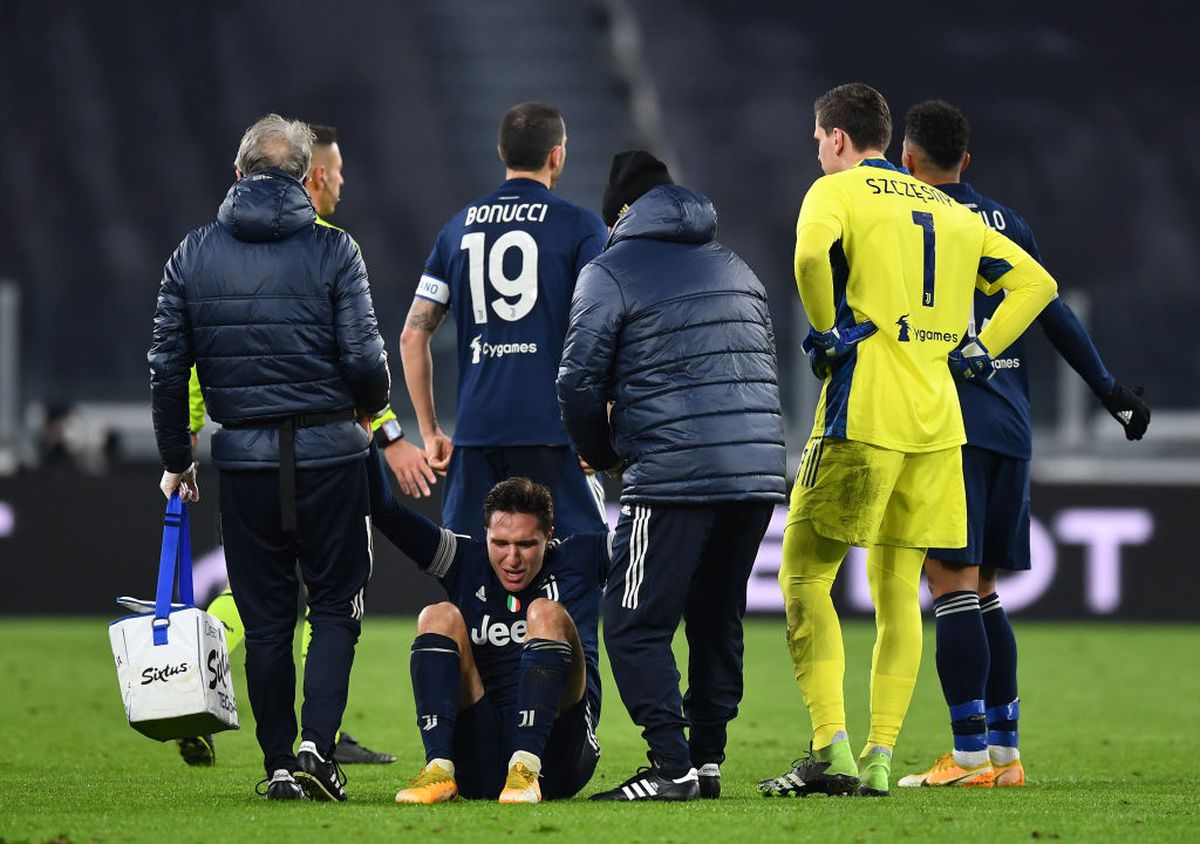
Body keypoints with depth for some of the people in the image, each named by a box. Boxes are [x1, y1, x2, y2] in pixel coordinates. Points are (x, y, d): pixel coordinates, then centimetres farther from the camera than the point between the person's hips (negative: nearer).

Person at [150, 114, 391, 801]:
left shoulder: (194, 255, 4)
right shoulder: (332, 250, -5)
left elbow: (167, 367, 4)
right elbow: (365, 359, -11)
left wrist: (177, 460, 15)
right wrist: (367, 411, 12)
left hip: (243, 458, 2)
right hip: (329, 453, -2)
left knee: (265, 616, 10)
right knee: (336, 604, 7)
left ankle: (280, 764, 9)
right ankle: (317, 743, -10)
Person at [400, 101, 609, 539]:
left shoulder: (459, 228, 13)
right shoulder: (580, 227, 0)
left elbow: (413, 336, 12)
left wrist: (429, 431, 16)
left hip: (476, 430, 4)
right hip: (550, 428, -4)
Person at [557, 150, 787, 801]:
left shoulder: (611, 272, 2)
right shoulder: (736, 269, 22)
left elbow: (579, 381, -3)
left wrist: (604, 454, 16)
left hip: (673, 477, -7)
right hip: (760, 472, 7)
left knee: (635, 625, -2)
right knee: (717, 621, 17)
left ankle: (673, 765, -11)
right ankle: (709, 759, 15)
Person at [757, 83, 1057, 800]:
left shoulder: (837, 191, 0)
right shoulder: (950, 210, 19)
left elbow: (812, 252, -23)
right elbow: (1036, 283, 21)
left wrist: (827, 331, -11)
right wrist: (979, 349, 15)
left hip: (863, 417, -6)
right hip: (937, 422, 6)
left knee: (805, 575, 0)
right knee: (899, 592, 10)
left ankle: (832, 749, -11)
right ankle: (880, 761, 6)